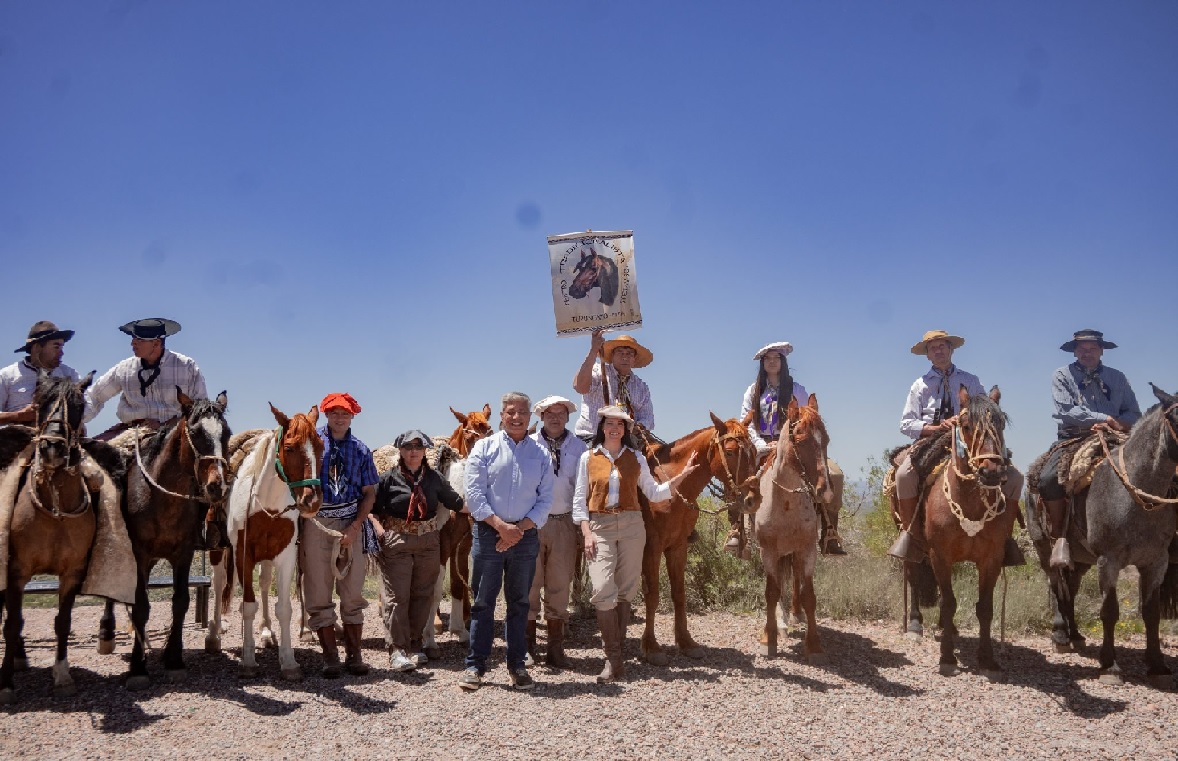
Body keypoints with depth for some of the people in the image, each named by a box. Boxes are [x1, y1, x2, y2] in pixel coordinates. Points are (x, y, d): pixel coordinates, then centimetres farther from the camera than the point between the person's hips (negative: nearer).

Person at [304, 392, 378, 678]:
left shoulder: (361, 450, 9)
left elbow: (369, 493, 7)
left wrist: (355, 527, -7)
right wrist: (299, 531, -5)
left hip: (350, 525, 1)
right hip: (315, 523, -1)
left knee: (353, 594, 6)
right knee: (318, 594, 2)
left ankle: (354, 655, 15)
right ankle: (330, 657, 10)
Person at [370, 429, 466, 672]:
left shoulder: (435, 478, 6)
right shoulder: (389, 479, -1)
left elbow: (456, 503, 12)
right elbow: (372, 509, 1)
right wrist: (378, 528, -15)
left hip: (428, 542, 3)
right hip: (396, 543, -3)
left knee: (422, 595, 9)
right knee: (397, 596, -4)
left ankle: (415, 645, 21)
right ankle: (397, 649, -1)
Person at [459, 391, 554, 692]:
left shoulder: (541, 454, 7)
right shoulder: (484, 448, 1)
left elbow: (545, 499, 3)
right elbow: (475, 493, -6)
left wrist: (520, 528, -10)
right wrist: (501, 525, -15)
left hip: (526, 535, 2)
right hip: (488, 532, -2)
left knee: (519, 602, 9)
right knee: (482, 601, 2)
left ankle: (517, 665, 17)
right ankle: (475, 665, 9)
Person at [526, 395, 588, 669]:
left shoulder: (578, 447, 6)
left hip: (564, 522, 2)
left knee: (559, 587, 6)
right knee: (529, 584, 4)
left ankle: (555, 649, 14)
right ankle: (527, 646, 15)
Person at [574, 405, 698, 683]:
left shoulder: (636, 458, 9)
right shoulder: (588, 458, 6)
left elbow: (654, 493, 12)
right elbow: (580, 499, 5)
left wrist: (681, 476, 0)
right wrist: (586, 533, -5)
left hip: (631, 525, 2)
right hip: (599, 526, -2)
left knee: (625, 591, 3)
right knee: (603, 589, -13)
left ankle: (617, 649, 13)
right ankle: (613, 659, -7)